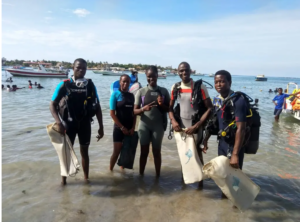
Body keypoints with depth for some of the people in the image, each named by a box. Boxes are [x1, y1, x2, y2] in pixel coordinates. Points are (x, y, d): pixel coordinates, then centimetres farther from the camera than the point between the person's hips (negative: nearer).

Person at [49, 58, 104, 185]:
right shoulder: (64, 85, -9)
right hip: (68, 123, -1)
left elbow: (97, 106, 0)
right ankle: (63, 178, 29)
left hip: (85, 124, 1)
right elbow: (53, 105, -8)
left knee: (84, 151, 13)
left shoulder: (90, 85, -4)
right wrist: (59, 123, -22)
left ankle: (86, 177, 28)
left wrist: (101, 127, -2)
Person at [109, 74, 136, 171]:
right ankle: (110, 170, 16)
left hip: (130, 128, 4)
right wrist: (122, 127, -12)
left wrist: (133, 127, -3)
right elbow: (112, 113, -10)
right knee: (117, 151, -2)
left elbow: (134, 113, 8)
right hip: (119, 128, -4)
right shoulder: (115, 94, -6)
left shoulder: (131, 95, 7)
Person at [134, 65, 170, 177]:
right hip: (144, 125, 0)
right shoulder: (141, 91, -1)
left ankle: (158, 176, 21)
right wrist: (143, 108, -21)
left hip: (158, 126, 0)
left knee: (157, 151, 9)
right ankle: (141, 175, 21)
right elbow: (135, 111, -1)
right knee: (144, 151, 8)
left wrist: (162, 105, -14)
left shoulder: (164, 91, 2)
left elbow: (169, 109, 7)